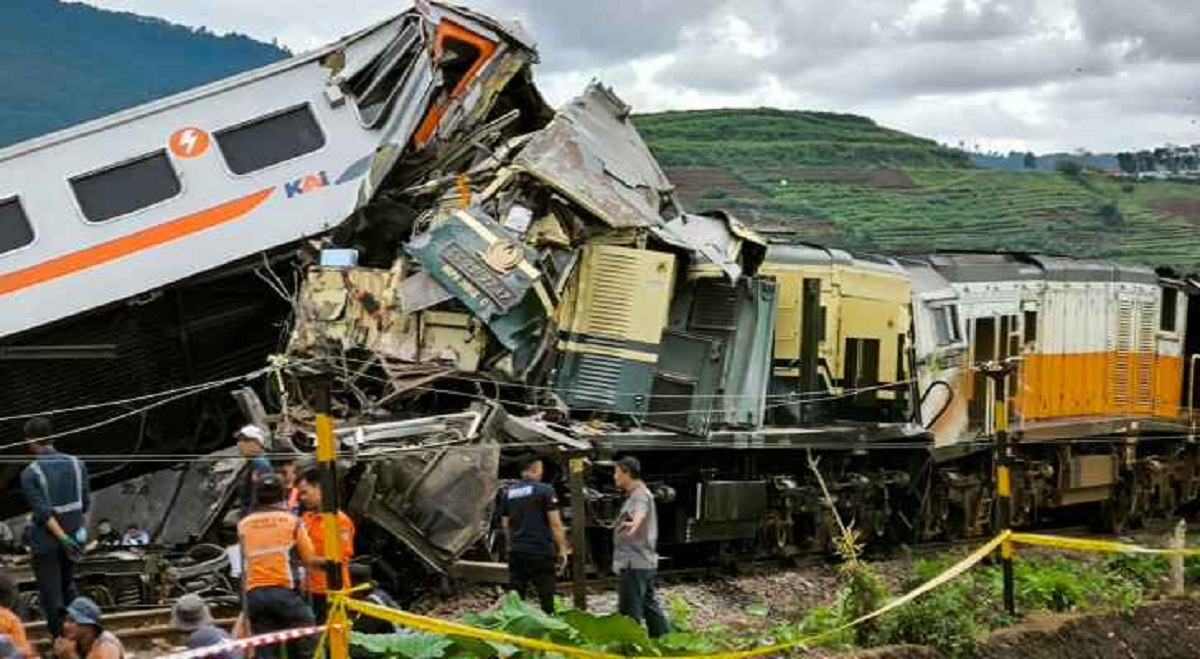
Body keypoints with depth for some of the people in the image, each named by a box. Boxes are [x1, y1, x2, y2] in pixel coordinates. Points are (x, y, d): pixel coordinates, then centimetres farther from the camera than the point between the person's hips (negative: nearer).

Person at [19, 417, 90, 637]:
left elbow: (43, 511, -18)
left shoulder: (29, 474, -12)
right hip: (74, 537, 5)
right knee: (68, 586, 23)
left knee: (51, 595, 5)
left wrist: (63, 539, -19)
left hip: (46, 542, -5)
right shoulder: (77, 464, 0)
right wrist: (82, 532, 8)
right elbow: (85, 503, 1)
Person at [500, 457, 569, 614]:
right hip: (541, 552, -5)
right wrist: (562, 549, -2)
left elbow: (505, 524, 16)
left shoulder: (508, 493, 10)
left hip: (516, 552, 5)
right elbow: (555, 523, -9)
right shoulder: (544, 490, -7)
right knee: (546, 598, -1)